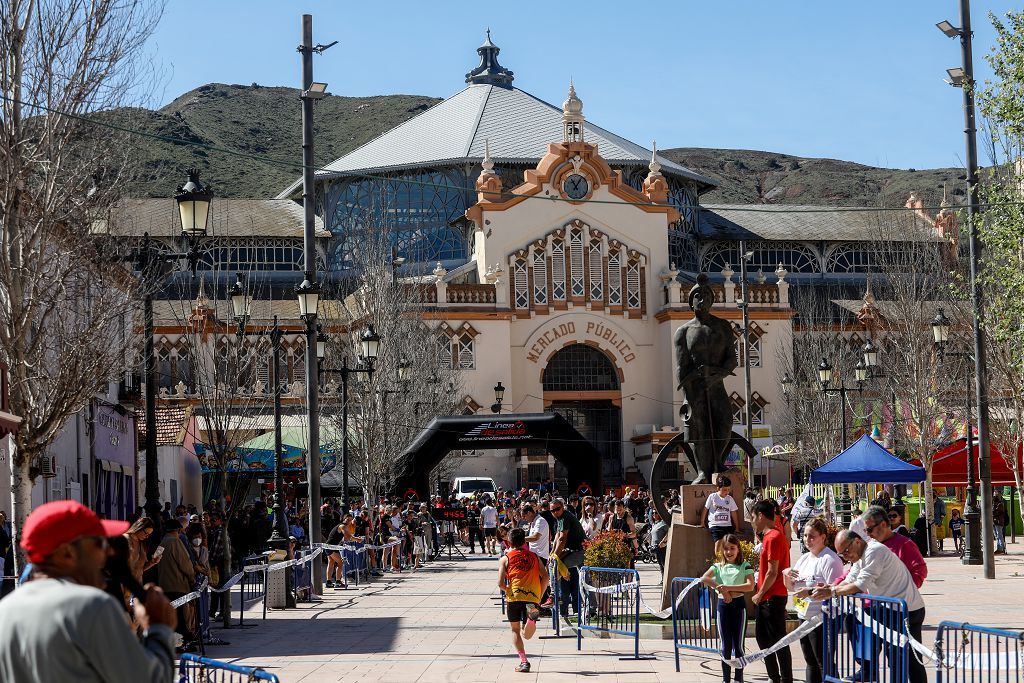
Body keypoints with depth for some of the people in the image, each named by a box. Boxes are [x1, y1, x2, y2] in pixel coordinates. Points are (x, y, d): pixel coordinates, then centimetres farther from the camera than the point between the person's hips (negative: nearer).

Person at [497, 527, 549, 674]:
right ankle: (531, 617, -30)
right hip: (533, 598, 2)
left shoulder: (505, 559, 10)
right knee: (527, 635, 3)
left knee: (515, 630, 16)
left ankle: (523, 661, 3)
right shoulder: (534, 556, 18)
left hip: (514, 597, -2)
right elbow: (545, 577, 6)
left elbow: (500, 583, 0)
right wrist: (539, 596, 15)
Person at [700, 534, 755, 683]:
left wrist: (727, 587, -18)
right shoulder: (718, 567, 7)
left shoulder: (744, 566, 1)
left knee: (738, 645, 2)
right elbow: (703, 579, -11)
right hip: (723, 605, 2)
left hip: (738, 605, -2)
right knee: (725, 646, 8)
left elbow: (750, 586, -14)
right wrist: (722, 590, -20)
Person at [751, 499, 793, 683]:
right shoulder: (769, 536, 14)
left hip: (773, 597, -10)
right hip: (767, 597, 10)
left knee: (778, 640, -5)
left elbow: (772, 572, -20)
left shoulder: (773, 538, -17)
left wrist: (760, 594, -12)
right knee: (762, 635, 17)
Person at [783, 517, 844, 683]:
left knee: (824, 663, -5)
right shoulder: (804, 558, 14)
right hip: (804, 616, 9)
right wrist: (786, 575, 1)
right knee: (811, 662, 16)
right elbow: (791, 588, 20)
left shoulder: (830, 560, -13)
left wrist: (810, 591, -27)